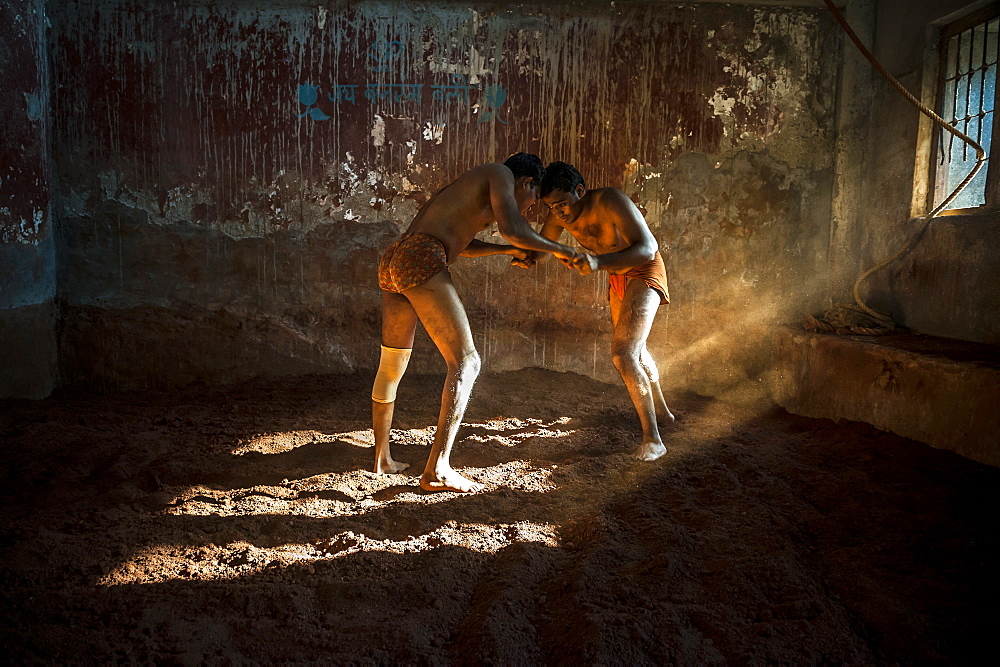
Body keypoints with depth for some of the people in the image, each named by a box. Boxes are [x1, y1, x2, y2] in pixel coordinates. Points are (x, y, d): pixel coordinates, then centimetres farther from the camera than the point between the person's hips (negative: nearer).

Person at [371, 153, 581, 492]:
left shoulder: (472, 185, 33)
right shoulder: (500, 173, 7)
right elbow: (512, 229, -11)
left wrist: (510, 250, 48)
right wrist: (558, 249, 5)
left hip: (392, 262, 10)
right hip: (421, 261, -10)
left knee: (391, 366, 19)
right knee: (465, 363, -5)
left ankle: (382, 458, 32)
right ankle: (437, 469, -9)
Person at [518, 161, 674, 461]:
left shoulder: (611, 201, -34)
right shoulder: (560, 214, -14)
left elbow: (647, 247, -40)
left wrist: (599, 262, -54)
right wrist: (527, 256, -22)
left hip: (645, 273, -8)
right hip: (617, 276, 8)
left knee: (623, 354, -23)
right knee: (634, 349, 24)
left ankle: (652, 438, -13)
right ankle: (661, 409, 49)